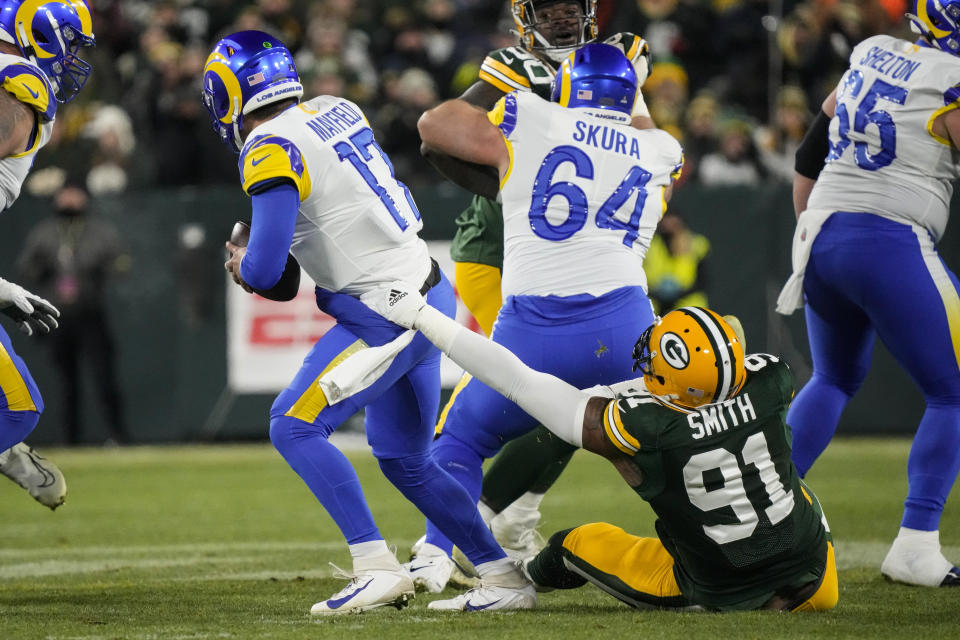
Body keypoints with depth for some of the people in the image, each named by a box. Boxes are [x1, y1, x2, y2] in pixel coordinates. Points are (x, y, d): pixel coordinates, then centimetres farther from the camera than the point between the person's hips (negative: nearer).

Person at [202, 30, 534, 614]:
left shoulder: (271, 151, -16)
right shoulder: (338, 111, 9)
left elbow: (265, 269, -20)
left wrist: (244, 266, 4)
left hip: (388, 318, -9)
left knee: (294, 428, -8)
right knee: (405, 461, 16)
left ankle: (377, 567, -13)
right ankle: (504, 577, 18)